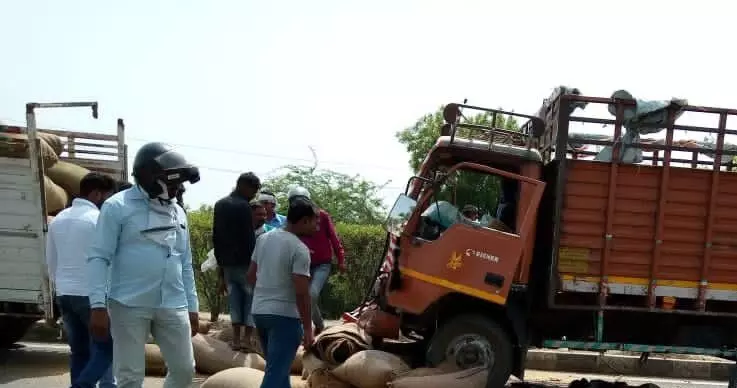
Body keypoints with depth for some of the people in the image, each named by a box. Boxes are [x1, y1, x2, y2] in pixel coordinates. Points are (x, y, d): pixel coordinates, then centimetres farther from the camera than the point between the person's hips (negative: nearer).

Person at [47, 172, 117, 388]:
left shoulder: (58, 219, 12)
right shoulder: (99, 219, -10)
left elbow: (51, 262, 18)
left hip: (64, 294, 7)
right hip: (92, 294, -7)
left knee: (79, 351, 12)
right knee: (106, 347, 0)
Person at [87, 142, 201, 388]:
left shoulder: (177, 212, 14)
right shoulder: (118, 206, -4)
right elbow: (99, 258, -8)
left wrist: (192, 306, 16)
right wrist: (98, 305, -15)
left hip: (173, 306, 6)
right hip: (129, 305, -5)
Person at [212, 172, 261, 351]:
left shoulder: (219, 205, 11)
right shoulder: (243, 206, -12)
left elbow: (216, 237, 14)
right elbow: (249, 237, -15)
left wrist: (220, 261, 18)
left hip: (227, 262, 7)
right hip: (244, 262, -7)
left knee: (234, 299, 10)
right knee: (251, 298, 2)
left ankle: (236, 339, 5)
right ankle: (247, 340, -2)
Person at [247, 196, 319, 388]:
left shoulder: (263, 238, 7)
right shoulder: (300, 249, -16)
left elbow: (251, 275, 15)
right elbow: (301, 293, -19)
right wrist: (308, 327, -12)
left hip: (259, 311, 8)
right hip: (285, 315, -8)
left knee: (278, 368, 22)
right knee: (276, 372, -4)